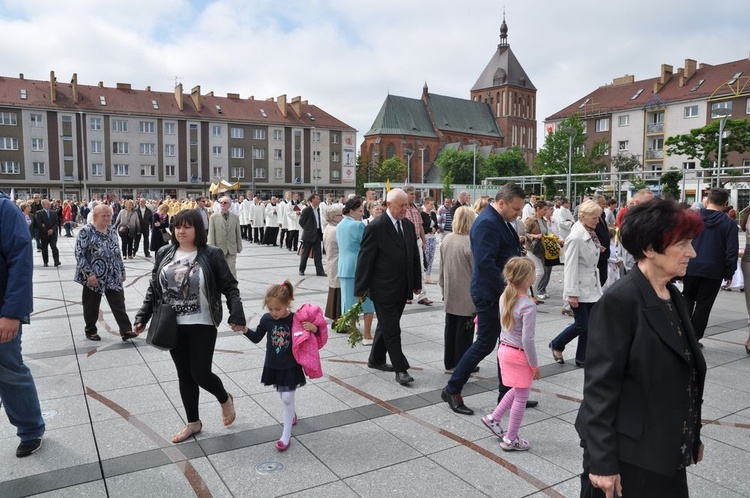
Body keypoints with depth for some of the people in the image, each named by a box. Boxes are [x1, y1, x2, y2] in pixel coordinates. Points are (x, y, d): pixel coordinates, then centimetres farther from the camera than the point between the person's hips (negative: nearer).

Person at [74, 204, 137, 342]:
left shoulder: (112, 230, 8)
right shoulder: (86, 231, -10)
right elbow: (79, 254, -13)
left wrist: (122, 270, 15)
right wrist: (89, 274, -19)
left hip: (113, 276, 5)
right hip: (93, 276, -4)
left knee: (119, 303, 0)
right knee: (91, 305, 9)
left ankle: (126, 330, 1)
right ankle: (90, 330, 26)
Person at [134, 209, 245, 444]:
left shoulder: (211, 254, -9)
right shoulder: (164, 255, 4)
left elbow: (230, 287, -8)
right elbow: (153, 289, 10)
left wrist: (236, 315, -19)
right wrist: (142, 317, 5)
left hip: (202, 325, -4)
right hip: (174, 326, 4)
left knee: (200, 373, -6)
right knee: (184, 375, 13)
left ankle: (225, 399, 27)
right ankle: (193, 422, 31)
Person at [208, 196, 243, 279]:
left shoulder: (235, 217, 5)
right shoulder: (213, 218, -1)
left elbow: (238, 233, 8)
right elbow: (211, 235, -2)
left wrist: (239, 247, 6)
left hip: (232, 250, 1)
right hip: (219, 249, -1)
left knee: (232, 271, -1)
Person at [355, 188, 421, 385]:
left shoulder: (408, 225, 8)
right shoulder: (376, 227, -14)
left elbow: (414, 256, 15)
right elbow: (365, 259, -12)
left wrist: (416, 283, 15)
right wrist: (360, 289, -12)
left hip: (402, 289, 7)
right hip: (383, 289, -7)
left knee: (386, 326, 19)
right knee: (391, 329, -1)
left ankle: (376, 360, 34)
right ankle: (400, 369, 9)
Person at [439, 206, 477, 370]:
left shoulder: (446, 240, 0)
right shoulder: (471, 242, -19)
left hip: (450, 294, 6)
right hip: (467, 296, -6)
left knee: (450, 328, 15)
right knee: (464, 330, 5)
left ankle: (449, 362, 26)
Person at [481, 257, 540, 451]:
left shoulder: (504, 297, -1)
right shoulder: (528, 305, -24)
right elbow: (527, 340, -24)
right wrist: (535, 365, -14)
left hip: (504, 349, 8)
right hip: (520, 355, -8)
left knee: (517, 390, 27)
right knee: (521, 398, 10)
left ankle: (493, 418, 31)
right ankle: (511, 439, 22)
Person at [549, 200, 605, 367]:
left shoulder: (590, 233, 7)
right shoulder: (575, 237, -19)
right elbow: (570, 267, -20)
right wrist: (572, 293, -20)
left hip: (592, 287, 8)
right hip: (580, 287, -8)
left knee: (590, 324, 8)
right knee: (582, 325, -2)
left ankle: (582, 358, 19)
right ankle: (556, 345, 21)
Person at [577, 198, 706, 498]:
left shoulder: (672, 296, 6)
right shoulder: (619, 302, -21)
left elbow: (685, 375, 12)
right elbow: (600, 385, -21)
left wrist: (692, 436, 17)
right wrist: (602, 462, -21)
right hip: (628, 452, -8)